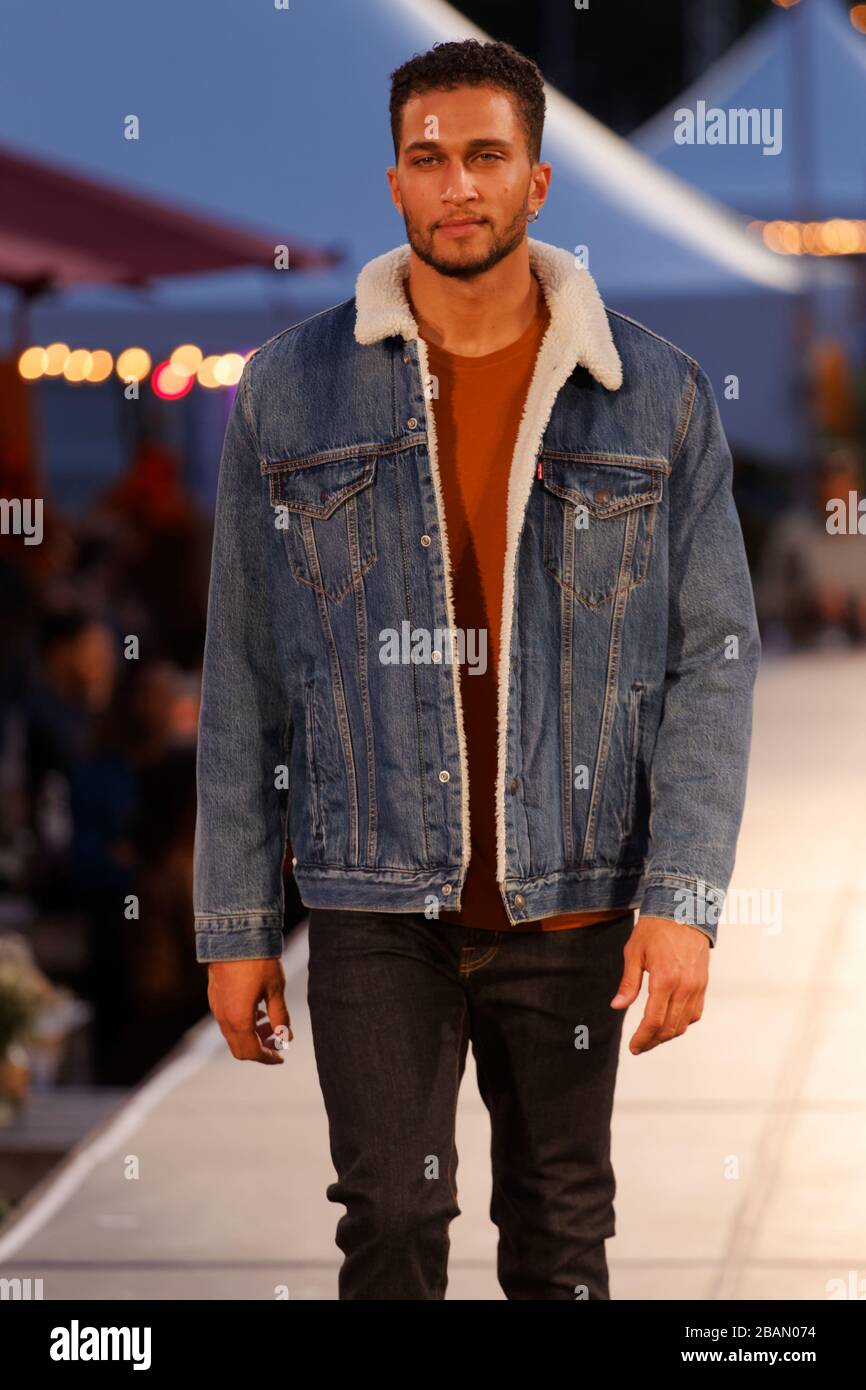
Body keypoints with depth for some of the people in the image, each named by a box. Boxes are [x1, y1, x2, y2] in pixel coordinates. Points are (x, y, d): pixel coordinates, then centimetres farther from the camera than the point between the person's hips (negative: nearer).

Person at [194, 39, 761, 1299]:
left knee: (562, 1242, 9)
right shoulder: (293, 391, 2)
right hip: (376, 902, 0)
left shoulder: (657, 397, 1)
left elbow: (713, 657, -1)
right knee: (392, 1223, -9)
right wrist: (234, 921, 2)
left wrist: (685, 897, -11)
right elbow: (244, 674, 4)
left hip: (569, 904, 1)